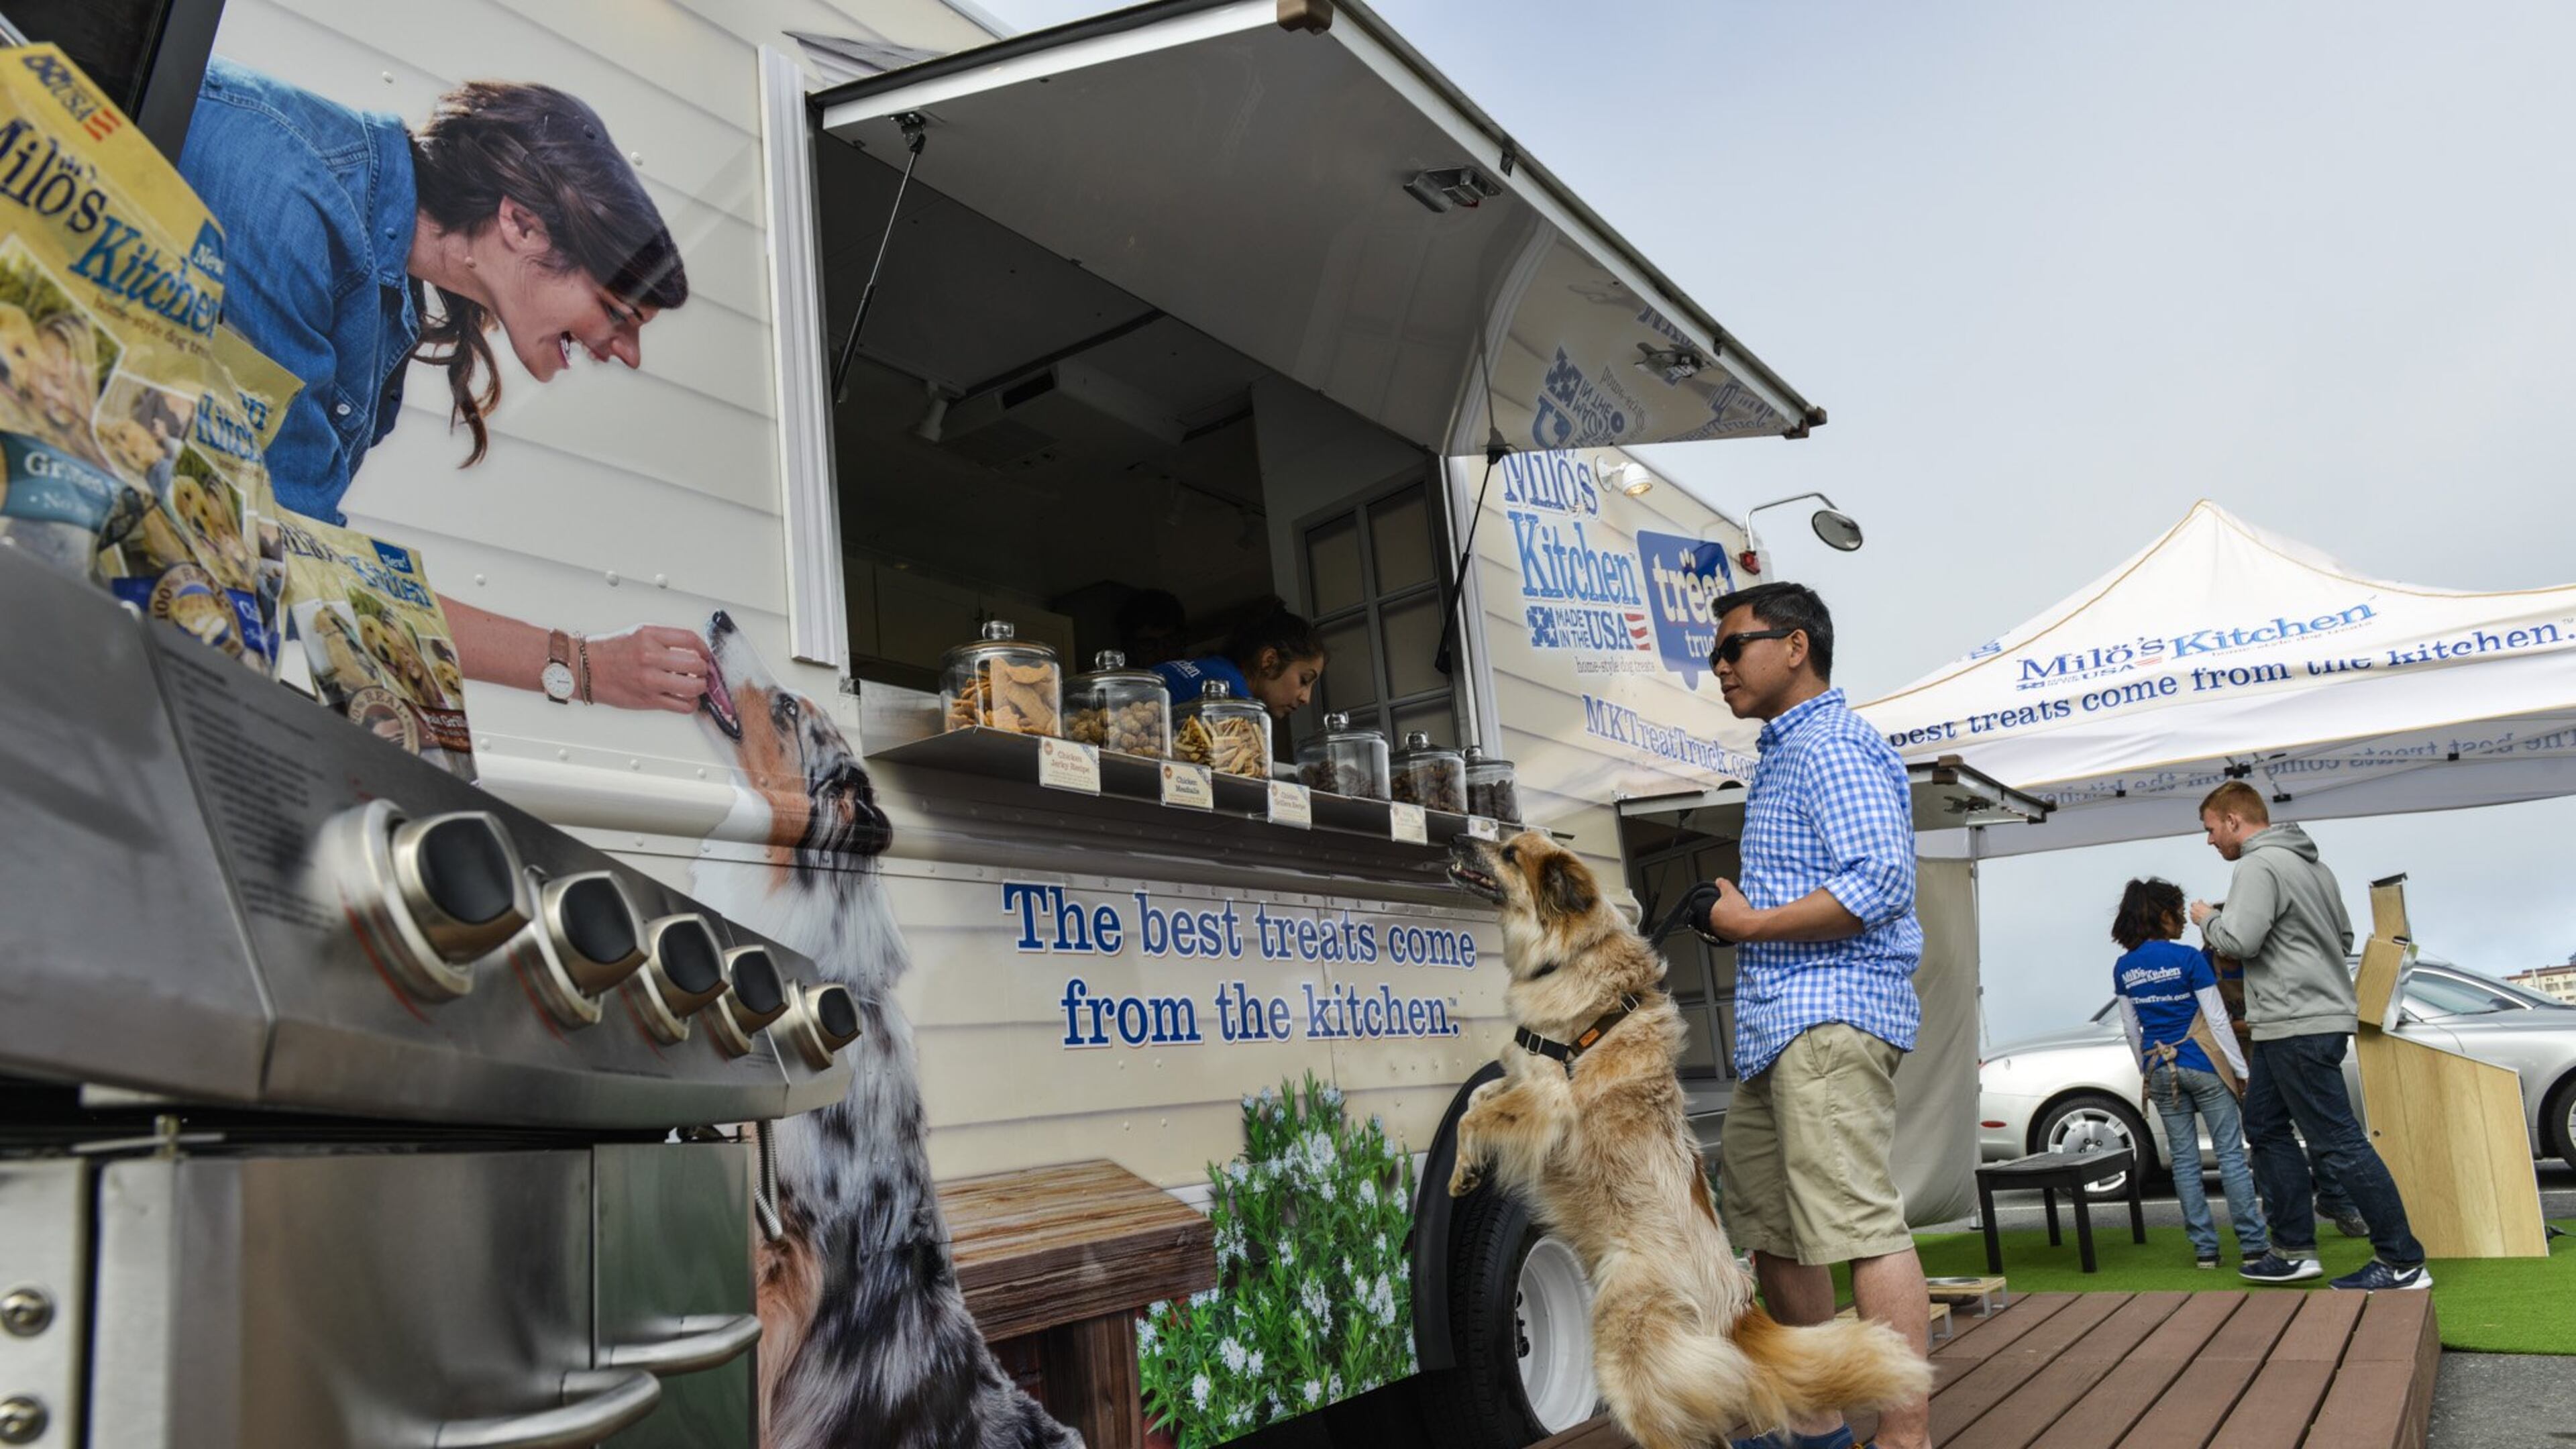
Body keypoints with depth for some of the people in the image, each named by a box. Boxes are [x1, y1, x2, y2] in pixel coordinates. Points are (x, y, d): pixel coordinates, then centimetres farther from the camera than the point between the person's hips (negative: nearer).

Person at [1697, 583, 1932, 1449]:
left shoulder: (1833, 747, -9)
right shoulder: (1781, 755, 24)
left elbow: (1880, 883, -21)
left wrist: (1751, 925, -14)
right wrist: (1733, 916, 17)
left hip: (1832, 1017, -11)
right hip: (1778, 1024, 11)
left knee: (1860, 1222, -14)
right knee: (1768, 1225, 15)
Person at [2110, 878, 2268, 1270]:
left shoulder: (2124, 968, 3)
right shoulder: (2188, 958, -11)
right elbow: (2217, 1020, -9)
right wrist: (2242, 1070, -4)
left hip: (2160, 1071, 4)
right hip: (2201, 1065, -4)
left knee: (2184, 1158, 8)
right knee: (2230, 1153, 2)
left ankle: (2205, 1248, 9)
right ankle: (2252, 1244, 2)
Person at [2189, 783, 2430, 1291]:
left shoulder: (2258, 866, -14)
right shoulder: (2311, 862, 17)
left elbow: (2239, 941, -23)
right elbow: (2345, 936, 21)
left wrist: (2207, 919, -4)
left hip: (2298, 1026, -11)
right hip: (2320, 1016, 11)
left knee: (2337, 1141, -6)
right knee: (2265, 1128, 15)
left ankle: (2402, 1262, 0)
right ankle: (2294, 1251, 18)